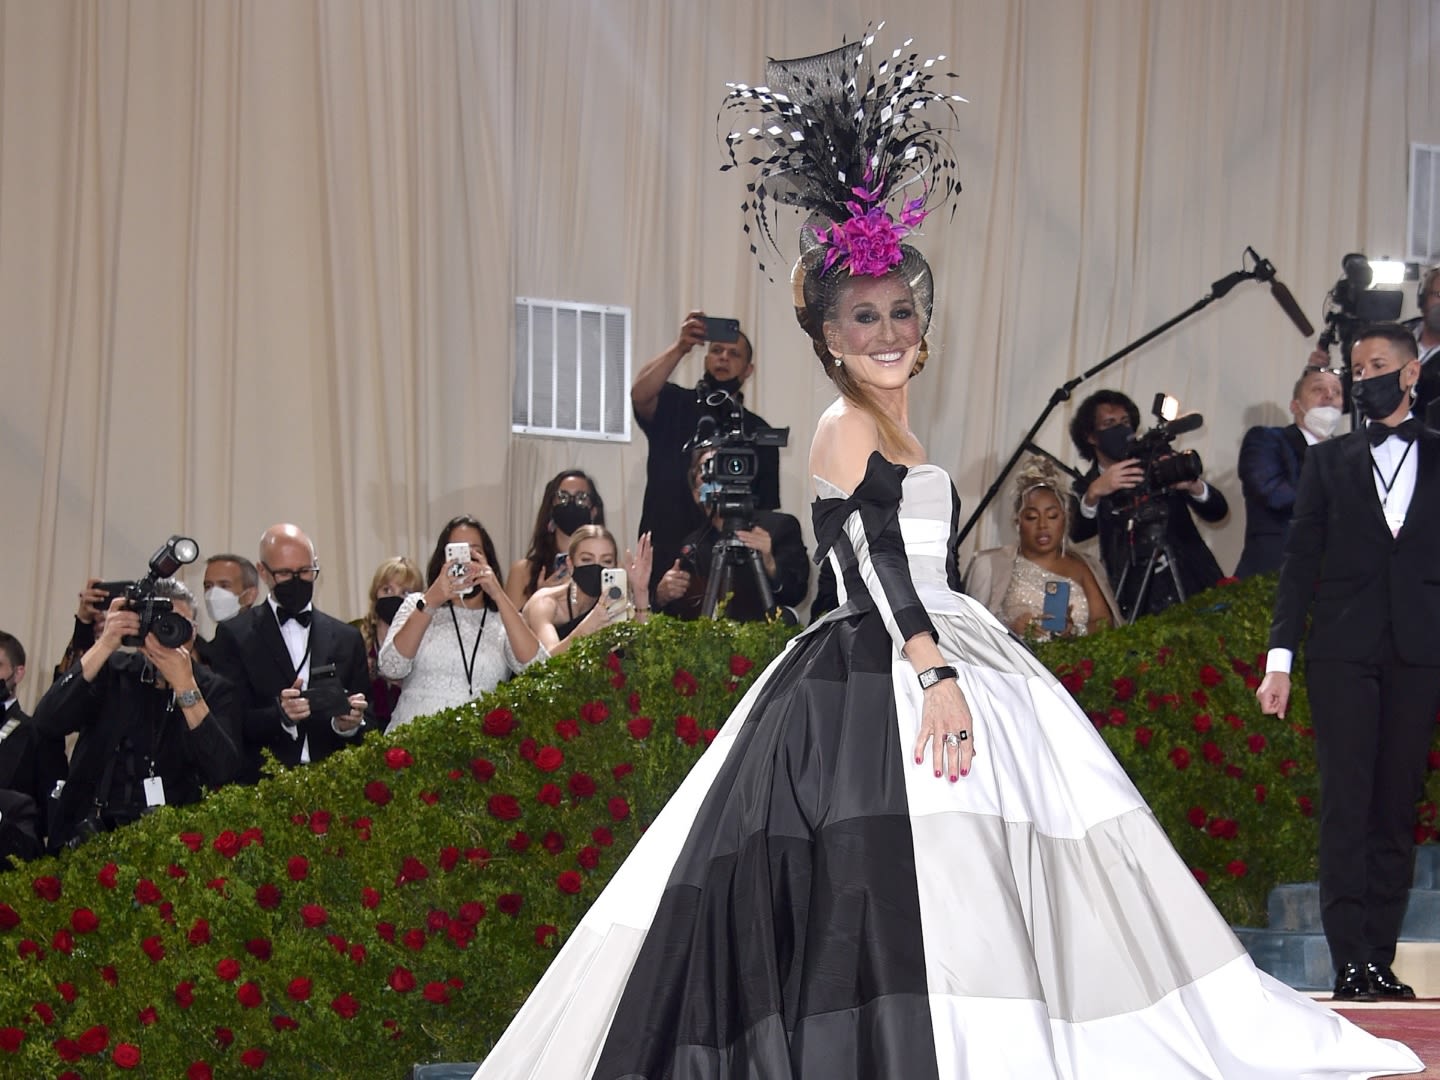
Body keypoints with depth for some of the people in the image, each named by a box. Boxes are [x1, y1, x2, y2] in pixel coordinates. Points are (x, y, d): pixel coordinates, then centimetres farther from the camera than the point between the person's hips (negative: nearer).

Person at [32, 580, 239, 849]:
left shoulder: (214, 690, 3)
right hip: (95, 827, 1)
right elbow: (47, 724, -10)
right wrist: (105, 645, -16)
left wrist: (185, 686, -18)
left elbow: (223, 773, -12)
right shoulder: (112, 671, 5)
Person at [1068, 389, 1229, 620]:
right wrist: (1094, 494, -29)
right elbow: (1077, 534, -12)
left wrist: (1194, 487, -15)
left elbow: (1218, 511, 6)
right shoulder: (1086, 487, 8)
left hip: (1195, 586, 1)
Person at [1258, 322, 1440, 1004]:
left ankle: (1380, 960, 4)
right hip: (1344, 651, 0)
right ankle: (1350, 962, -9)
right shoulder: (1328, 461, 13)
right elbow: (1300, 562, 9)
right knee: (1346, 802, -7)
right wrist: (1280, 660, 2)